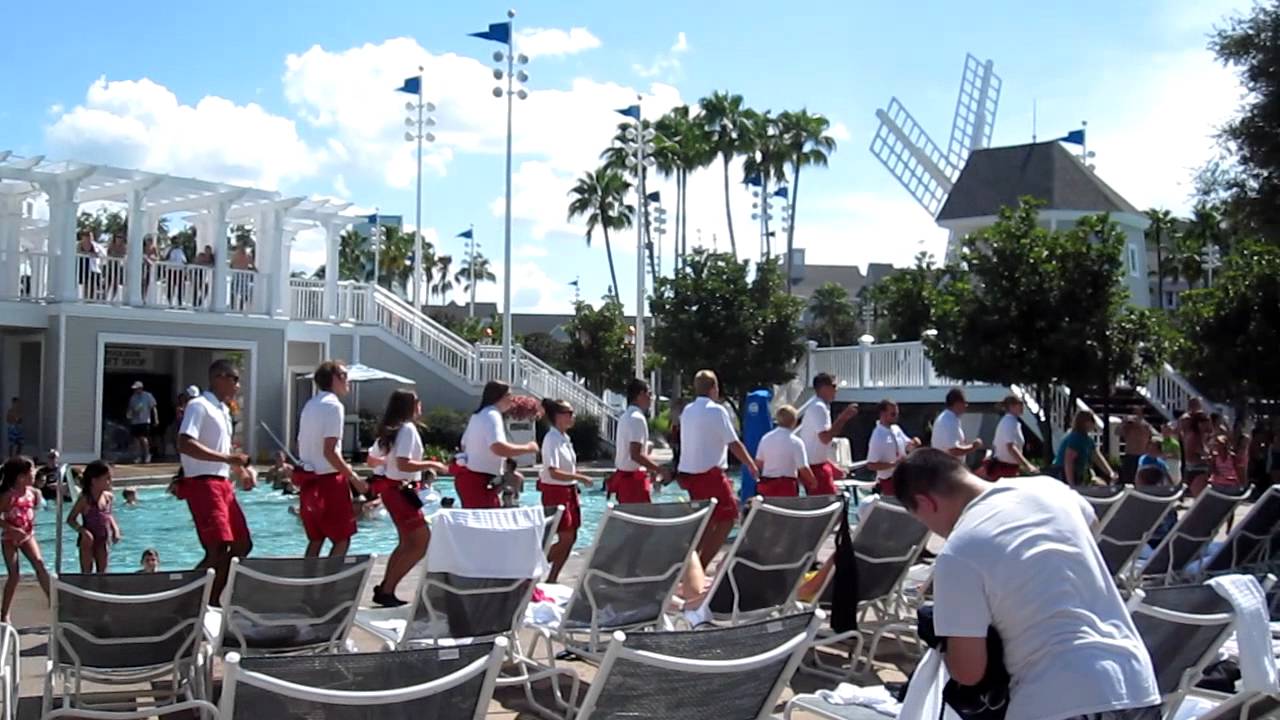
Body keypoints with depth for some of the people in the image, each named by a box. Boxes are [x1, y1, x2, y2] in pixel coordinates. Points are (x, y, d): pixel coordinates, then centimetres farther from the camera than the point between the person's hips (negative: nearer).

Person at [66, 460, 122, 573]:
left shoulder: (109, 497, 1)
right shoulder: (85, 499, -15)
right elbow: (70, 519, -11)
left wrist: (115, 529, 0)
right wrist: (82, 531, -26)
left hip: (103, 539, 5)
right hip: (88, 540, -5)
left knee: (102, 572, 9)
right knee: (86, 573, 1)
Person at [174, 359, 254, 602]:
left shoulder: (223, 410, 19)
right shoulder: (199, 406, -10)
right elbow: (185, 445, -22)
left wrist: (242, 470, 14)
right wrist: (227, 458, -24)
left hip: (223, 484, 10)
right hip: (203, 484, -10)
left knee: (242, 545, 11)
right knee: (218, 550, -16)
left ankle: (211, 600, 19)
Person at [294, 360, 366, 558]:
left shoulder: (310, 404, 13)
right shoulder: (333, 405, -14)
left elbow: (301, 444, 15)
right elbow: (330, 452, -20)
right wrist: (354, 478, -15)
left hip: (309, 479, 9)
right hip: (329, 479, -9)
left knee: (315, 539, 14)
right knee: (342, 539, -1)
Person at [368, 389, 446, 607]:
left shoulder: (390, 429, 12)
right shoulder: (408, 428, -16)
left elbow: (372, 459, 18)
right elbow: (403, 464, -26)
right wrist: (430, 464, -16)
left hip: (390, 488, 10)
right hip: (400, 489, -10)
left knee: (406, 542, 18)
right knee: (423, 541, -6)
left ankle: (384, 589, 19)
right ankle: (387, 591, -5)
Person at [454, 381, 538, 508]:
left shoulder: (478, 415, 17)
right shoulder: (492, 415, -14)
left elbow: (464, 444, 25)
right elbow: (498, 448, -29)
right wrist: (527, 448, -18)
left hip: (469, 477, 11)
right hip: (478, 480, -11)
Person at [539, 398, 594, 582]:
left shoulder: (564, 438, 11)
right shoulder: (552, 439, -17)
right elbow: (554, 473, -25)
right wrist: (580, 477, -21)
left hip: (568, 491, 9)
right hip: (556, 492, -9)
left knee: (570, 538, 9)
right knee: (566, 538, -9)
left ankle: (552, 579, 16)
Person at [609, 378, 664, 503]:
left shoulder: (625, 416, 14)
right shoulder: (637, 418, -17)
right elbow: (636, 454, -25)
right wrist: (659, 469, -19)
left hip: (623, 475, 10)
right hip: (634, 478, -10)